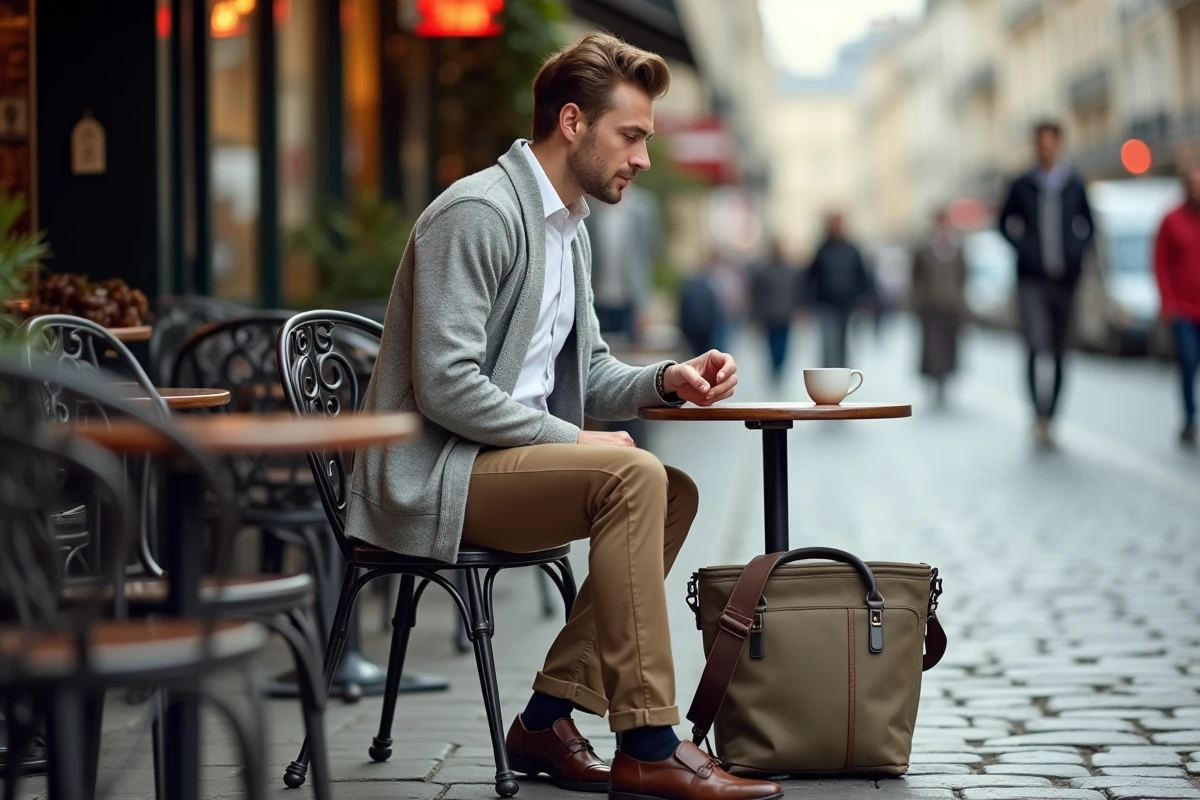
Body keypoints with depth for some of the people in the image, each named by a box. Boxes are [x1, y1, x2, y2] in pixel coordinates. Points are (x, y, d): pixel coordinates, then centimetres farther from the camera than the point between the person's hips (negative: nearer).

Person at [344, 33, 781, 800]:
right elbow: (446, 386, -23)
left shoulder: (570, 227, 15)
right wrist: (575, 440, -19)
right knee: (631, 477, -25)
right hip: (430, 477, -10)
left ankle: (549, 718, 1)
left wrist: (666, 379, 1)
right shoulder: (479, 212, -16)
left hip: (505, 459, 10)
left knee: (675, 492, 0)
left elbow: (588, 374, 21)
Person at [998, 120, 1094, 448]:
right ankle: (1040, 416, -18)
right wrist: (1028, 251, -3)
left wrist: (1075, 255, -2)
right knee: (1037, 346, -17)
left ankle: (1049, 418, 17)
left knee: (1059, 353, 7)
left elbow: (1087, 226, 14)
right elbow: (1006, 224, 10)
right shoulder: (1022, 186, 1)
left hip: (1065, 279, 2)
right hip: (1032, 280, -2)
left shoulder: (1075, 186, 5)